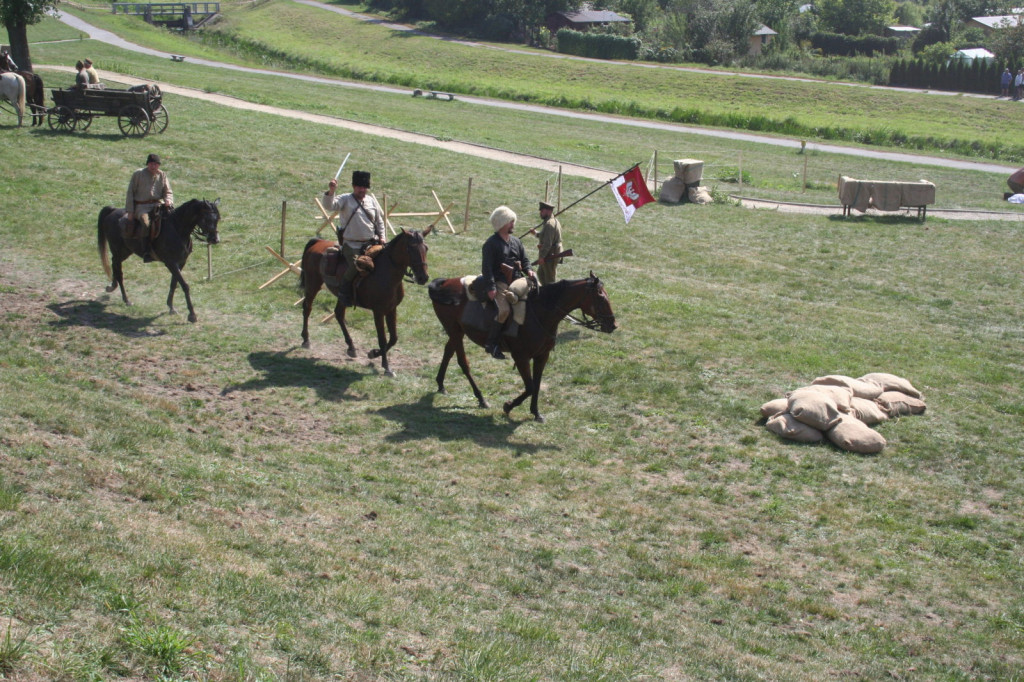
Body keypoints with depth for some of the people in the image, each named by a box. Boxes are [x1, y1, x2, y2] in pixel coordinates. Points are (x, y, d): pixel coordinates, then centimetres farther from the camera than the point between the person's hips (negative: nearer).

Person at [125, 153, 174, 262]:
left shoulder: (162, 175, 12)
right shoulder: (138, 174, 3)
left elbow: (168, 192, 12)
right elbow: (130, 193, 4)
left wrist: (168, 200, -14)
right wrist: (129, 211, -3)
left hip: (158, 204, 4)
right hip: (142, 207, -4)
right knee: (146, 223, -33)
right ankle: (146, 253, -32)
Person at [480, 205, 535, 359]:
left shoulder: (516, 241, 18)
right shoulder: (491, 243, -3)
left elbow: (524, 260, 22)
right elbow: (487, 267, -9)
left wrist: (528, 271, -1)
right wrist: (491, 288, -19)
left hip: (517, 281, 7)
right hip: (499, 282, -7)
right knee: (504, 309, -28)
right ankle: (491, 343, -17)